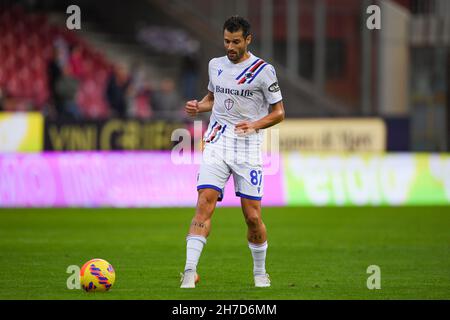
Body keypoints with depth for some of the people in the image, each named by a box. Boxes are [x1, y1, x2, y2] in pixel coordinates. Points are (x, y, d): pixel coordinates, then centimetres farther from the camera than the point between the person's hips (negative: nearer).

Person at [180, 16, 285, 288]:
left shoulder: (263, 70, -3)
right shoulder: (215, 65, 11)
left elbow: (279, 112, 1)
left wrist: (254, 125, -16)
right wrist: (198, 107, 6)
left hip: (248, 148, -3)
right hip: (216, 143, 3)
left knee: (252, 215, -3)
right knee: (205, 204, -15)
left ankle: (260, 273, 19)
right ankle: (190, 271, -21)